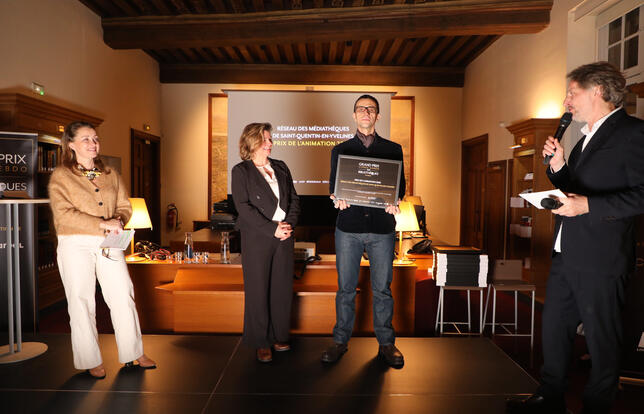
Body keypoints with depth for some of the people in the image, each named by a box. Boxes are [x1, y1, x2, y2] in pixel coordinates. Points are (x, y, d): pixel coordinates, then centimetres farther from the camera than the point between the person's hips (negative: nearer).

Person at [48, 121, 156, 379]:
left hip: (109, 244, 3)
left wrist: (117, 222, -10)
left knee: (123, 297, 3)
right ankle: (90, 361, 19)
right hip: (75, 245, -3)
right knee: (81, 302, 4)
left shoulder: (110, 175, 14)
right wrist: (102, 224, -19)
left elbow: (124, 206, 12)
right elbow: (63, 213, -12)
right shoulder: (60, 176, 0)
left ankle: (133, 353, 16)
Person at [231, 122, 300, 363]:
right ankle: (261, 343, 17)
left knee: (283, 288, 9)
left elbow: (294, 199, 12)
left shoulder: (281, 167, 14)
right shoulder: (241, 171, -1)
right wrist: (272, 229, -16)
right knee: (258, 291, 3)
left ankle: (279, 337, 25)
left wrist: (289, 223, -6)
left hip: (284, 236, 5)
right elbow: (244, 207, -10)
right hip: (257, 238, -4)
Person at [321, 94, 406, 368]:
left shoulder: (393, 149, 11)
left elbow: (400, 185, 9)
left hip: (382, 226, 0)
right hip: (348, 226, 1)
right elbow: (333, 184, 9)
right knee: (345, 288, 6)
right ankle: (340, 340, 20)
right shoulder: (340, 150, 12)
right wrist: (337, 199, -14)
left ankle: (386, 343, 20)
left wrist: (395, 203, -13)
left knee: (382, 288, 6)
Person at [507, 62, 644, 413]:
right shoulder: (586, 138, 18)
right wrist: (558, 167, 6)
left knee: (602, 341, 7)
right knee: (554, 328, 17)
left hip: (600, 261, -9)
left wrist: (589, 205, -25)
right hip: (566, 255, 9)